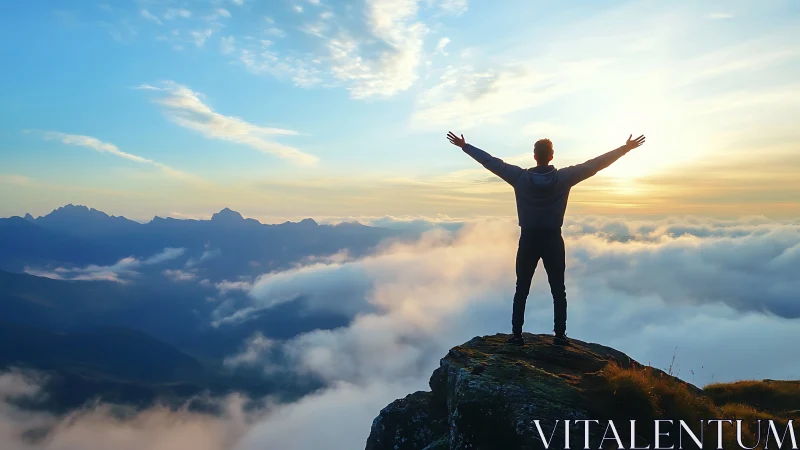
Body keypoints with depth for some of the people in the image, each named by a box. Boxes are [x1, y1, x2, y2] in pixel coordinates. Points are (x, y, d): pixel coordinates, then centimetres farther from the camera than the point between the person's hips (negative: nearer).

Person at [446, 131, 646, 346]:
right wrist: (626, 148, 5)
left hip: (528, 240, 0)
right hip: (553, 241, 0)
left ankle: (517, 334, 11)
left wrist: (464, 146, 4)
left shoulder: (520, 177, -9)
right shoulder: (564, 177, -9)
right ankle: (560, 335, 14)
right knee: (558, 291, 13)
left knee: (521, 290, 10)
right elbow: (596, 164, -4)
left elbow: (491, 162, -4)